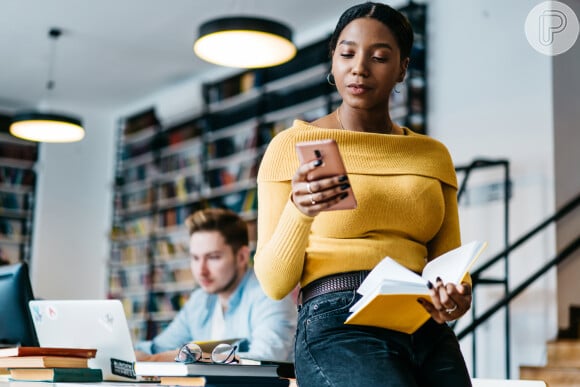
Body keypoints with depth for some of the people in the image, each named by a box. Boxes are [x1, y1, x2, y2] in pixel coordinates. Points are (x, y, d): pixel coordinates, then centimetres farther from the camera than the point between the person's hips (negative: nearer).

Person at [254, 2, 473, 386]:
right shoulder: (293, 146, 4)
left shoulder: (434, 155, 15)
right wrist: (299, 211, -19)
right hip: (337, 325, -3)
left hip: (429, 331, 4)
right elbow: (274, 282, 0)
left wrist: (455, 295, -7)